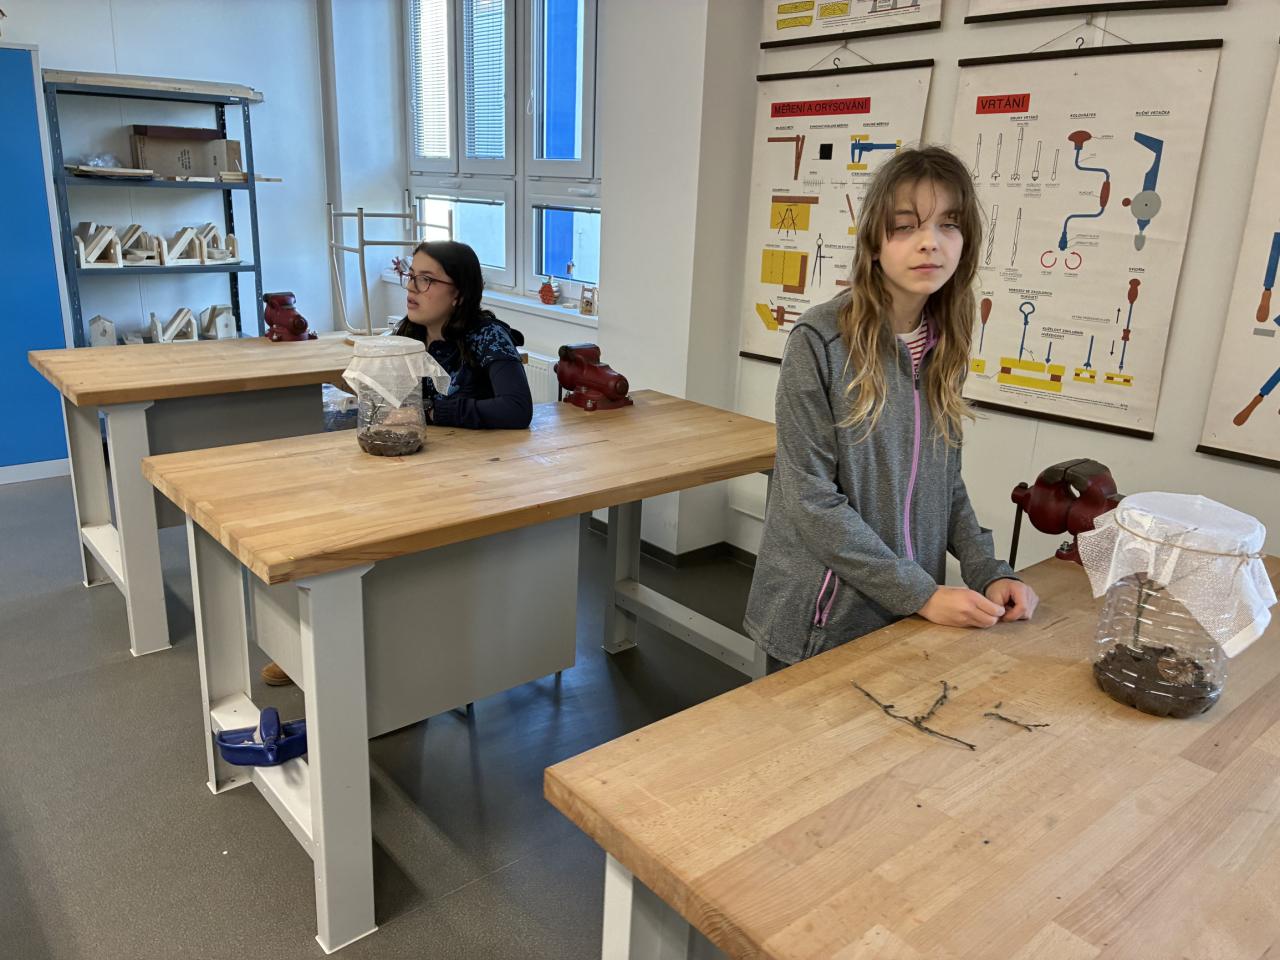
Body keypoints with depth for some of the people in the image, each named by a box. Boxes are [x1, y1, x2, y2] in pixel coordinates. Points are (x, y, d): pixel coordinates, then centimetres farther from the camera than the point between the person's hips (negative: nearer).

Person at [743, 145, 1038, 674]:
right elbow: (810, 497, -19)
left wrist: (989, 572, -4)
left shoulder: (943, 346, 1)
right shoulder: (820, 340, -17)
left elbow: (945, 484, 9)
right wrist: (922, 594, -18)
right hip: (822, 616, -5)